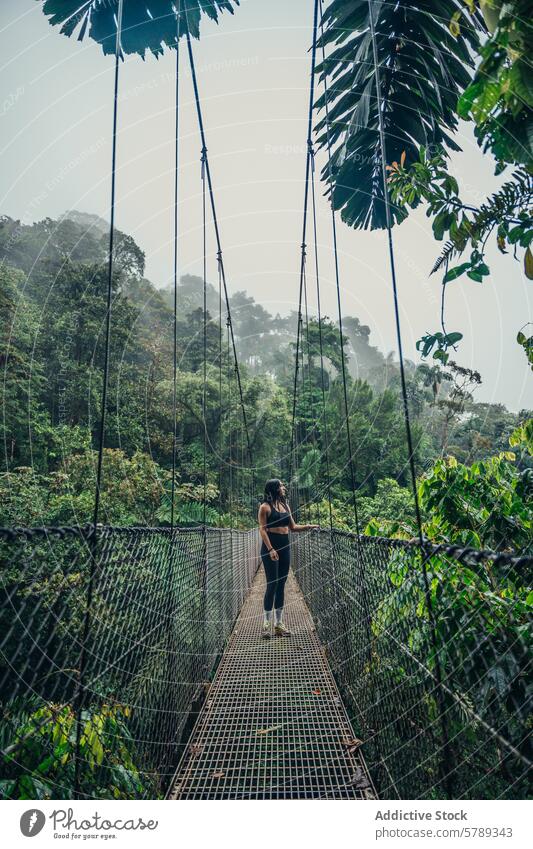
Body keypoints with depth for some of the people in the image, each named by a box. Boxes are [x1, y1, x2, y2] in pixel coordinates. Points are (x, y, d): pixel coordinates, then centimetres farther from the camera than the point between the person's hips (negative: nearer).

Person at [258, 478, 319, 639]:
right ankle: (266, 624, 4)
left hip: (285, 546, 7)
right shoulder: (265, 507, -7)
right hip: (270, 546, -7)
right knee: (272, 584, -5)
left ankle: (279, 623, 16)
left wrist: (308, 527, 3)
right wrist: (270, 549, -20)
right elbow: (262, 529, -12)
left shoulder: (285, 505, 14)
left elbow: (292, 527, 17)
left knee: (281, 584, 9)